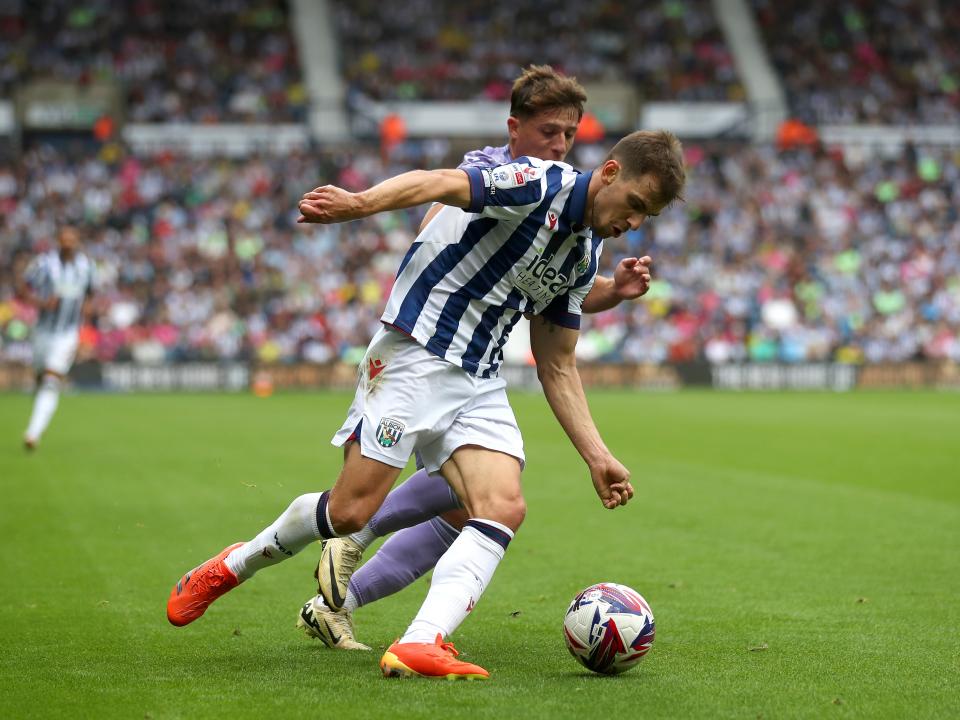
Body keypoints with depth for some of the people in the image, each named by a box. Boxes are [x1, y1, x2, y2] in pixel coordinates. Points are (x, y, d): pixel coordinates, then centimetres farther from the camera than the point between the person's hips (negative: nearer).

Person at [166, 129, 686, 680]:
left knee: (505, 508, -15)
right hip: (416, 354, -8)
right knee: (351, 511, -8)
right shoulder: (539, 183, -11)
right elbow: (437, 183, -27)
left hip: (481, 384, 8)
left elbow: (558, 368, 19)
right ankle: (231, 567, 18)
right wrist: (360, 202, -46)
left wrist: (597, 457, 12)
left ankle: (420, 644, -25)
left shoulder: (584, 258, 14)